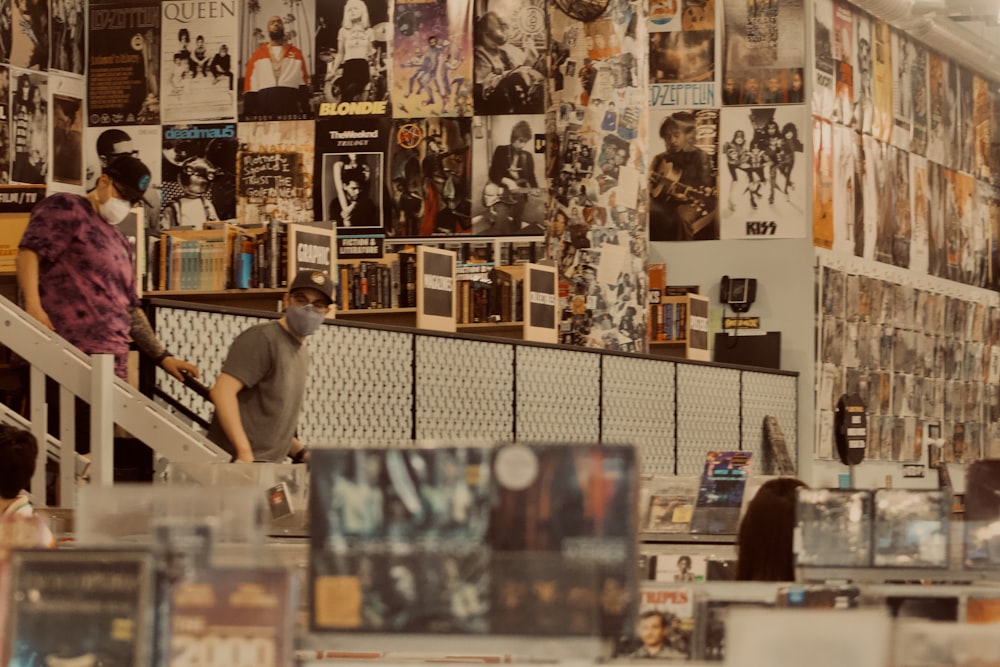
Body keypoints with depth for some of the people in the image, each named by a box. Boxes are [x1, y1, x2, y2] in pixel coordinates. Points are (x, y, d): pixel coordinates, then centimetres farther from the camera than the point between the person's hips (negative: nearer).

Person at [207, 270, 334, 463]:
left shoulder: (301, 352, 21)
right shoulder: (262, 338, -7)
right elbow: (222, 391, -18)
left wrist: (301, 454, 13)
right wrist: (244, 452, -25)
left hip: (266, 468, 9)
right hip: (238, 463, -9)